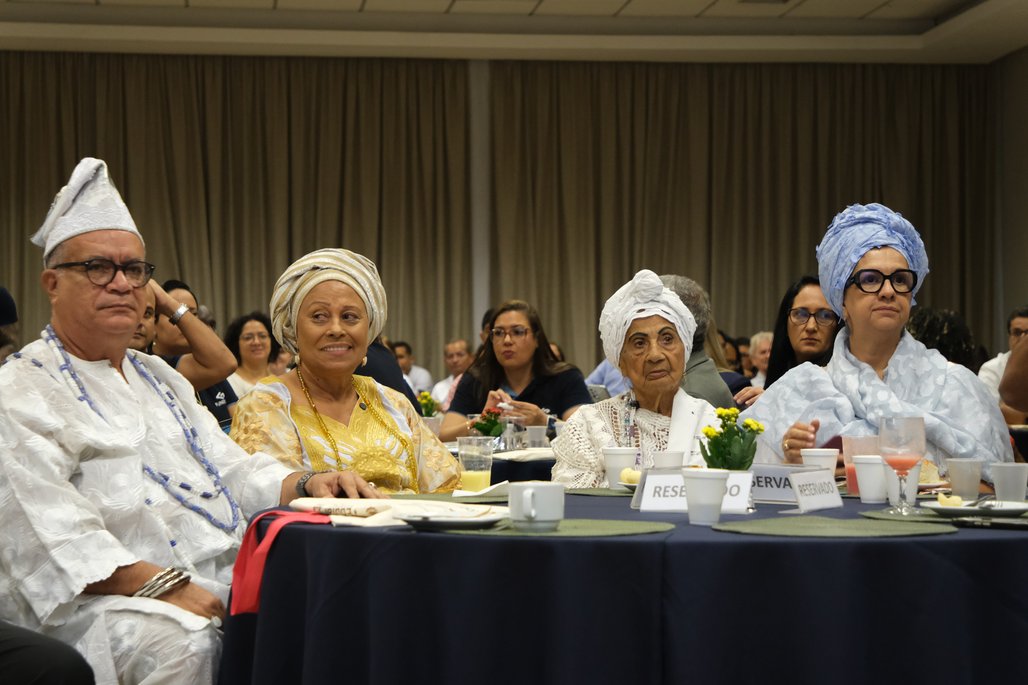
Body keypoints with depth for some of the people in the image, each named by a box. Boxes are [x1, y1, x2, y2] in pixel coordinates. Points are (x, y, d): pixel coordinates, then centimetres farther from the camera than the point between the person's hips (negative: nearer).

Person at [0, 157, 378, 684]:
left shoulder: (159, 378, 25)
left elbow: (231, 468, 23)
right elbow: (54, 541, -14)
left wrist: (306, 484, 2)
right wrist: (166, 586, -24)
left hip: (226, 581, 7)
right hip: (106, 600, -7)